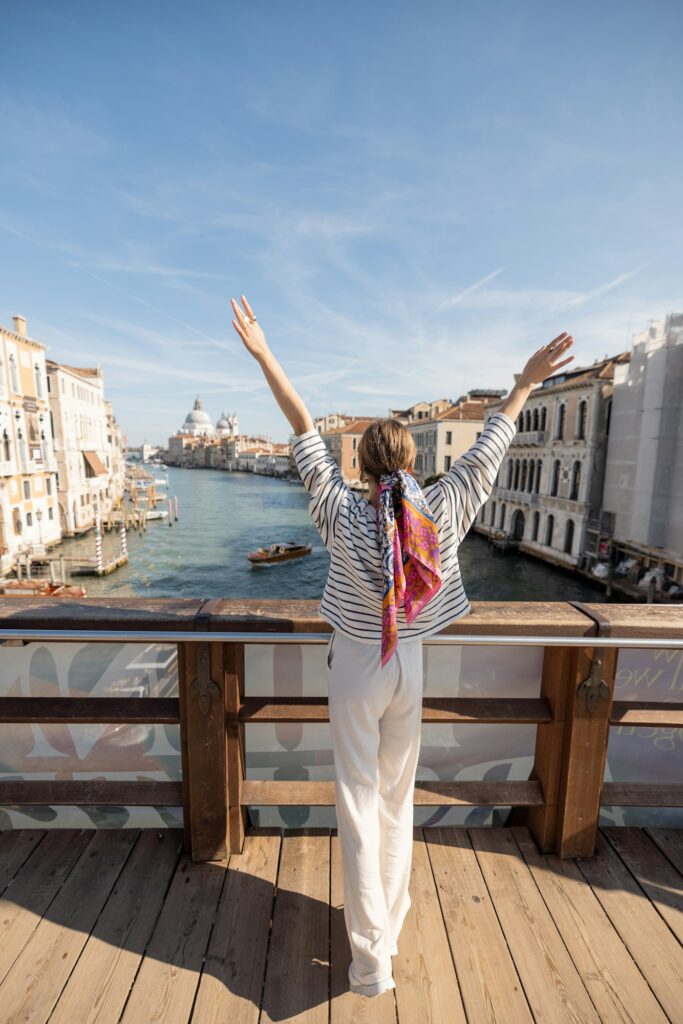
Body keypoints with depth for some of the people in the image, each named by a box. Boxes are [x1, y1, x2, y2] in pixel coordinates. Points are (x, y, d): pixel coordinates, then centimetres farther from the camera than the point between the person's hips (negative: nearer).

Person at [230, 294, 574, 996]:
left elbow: (304, 431, -13)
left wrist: (263, 355, -4)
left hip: (354, 671, -3)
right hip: (409, 671, 3)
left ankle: (371, 959, 27)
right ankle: (389, 925, 45)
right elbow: (489, 446, -2)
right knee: (398, 801, 23)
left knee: (360, 807, 15)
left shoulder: (344, 518, -18)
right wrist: (527, 381, 12)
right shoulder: (440, 514, -13)